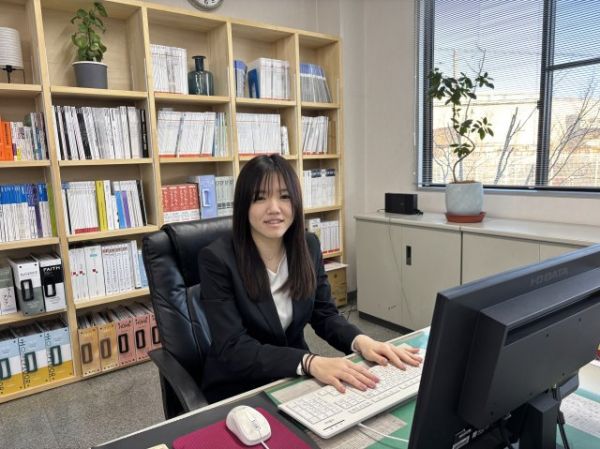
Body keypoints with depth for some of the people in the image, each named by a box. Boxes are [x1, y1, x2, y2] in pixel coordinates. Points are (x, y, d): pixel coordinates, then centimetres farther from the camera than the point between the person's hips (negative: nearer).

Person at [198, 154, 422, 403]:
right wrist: (311, 363, -37)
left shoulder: (309, 246, -3)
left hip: (295, 379, 6)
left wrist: (361, 341, -20)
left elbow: (324, 315, 1)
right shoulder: (217, 259, -19)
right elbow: (233, 348, -24)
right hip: (238, 390, -5)